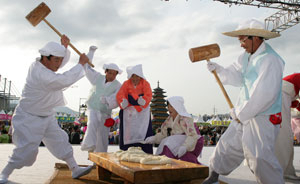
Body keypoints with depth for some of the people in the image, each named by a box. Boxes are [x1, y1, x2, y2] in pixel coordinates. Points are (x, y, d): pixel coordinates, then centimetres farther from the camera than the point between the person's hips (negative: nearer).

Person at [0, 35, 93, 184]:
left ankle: (75, 169, 19)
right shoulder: (39, 73, -31)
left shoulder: (43, 64, -2)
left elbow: (62, 61, 14)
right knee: (26, 149, -9)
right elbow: (65, 80, -36)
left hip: (47, 116, 9)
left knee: (60, 141, 10)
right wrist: (81, 64, -26)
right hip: (29, 117, -9)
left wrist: (65, 47, -5)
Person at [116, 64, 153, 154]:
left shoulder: (145, 83, 1)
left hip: (142, 111, -1)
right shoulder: (126, 84, 4)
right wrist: (123, 102, -31)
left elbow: (148, 95, -14)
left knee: (143, 133, -10)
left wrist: (143, 101, -37)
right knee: (128, 133, -2)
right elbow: (120, 95, -9)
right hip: (129, 111, 1)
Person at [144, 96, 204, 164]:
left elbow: (193, 136, -28)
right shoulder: (170, 119, 5)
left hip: (193, 144, -8)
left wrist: (184, 147, -44)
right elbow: (163, 134, 9)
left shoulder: (185, 118, -19)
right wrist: (154, 138, -8)